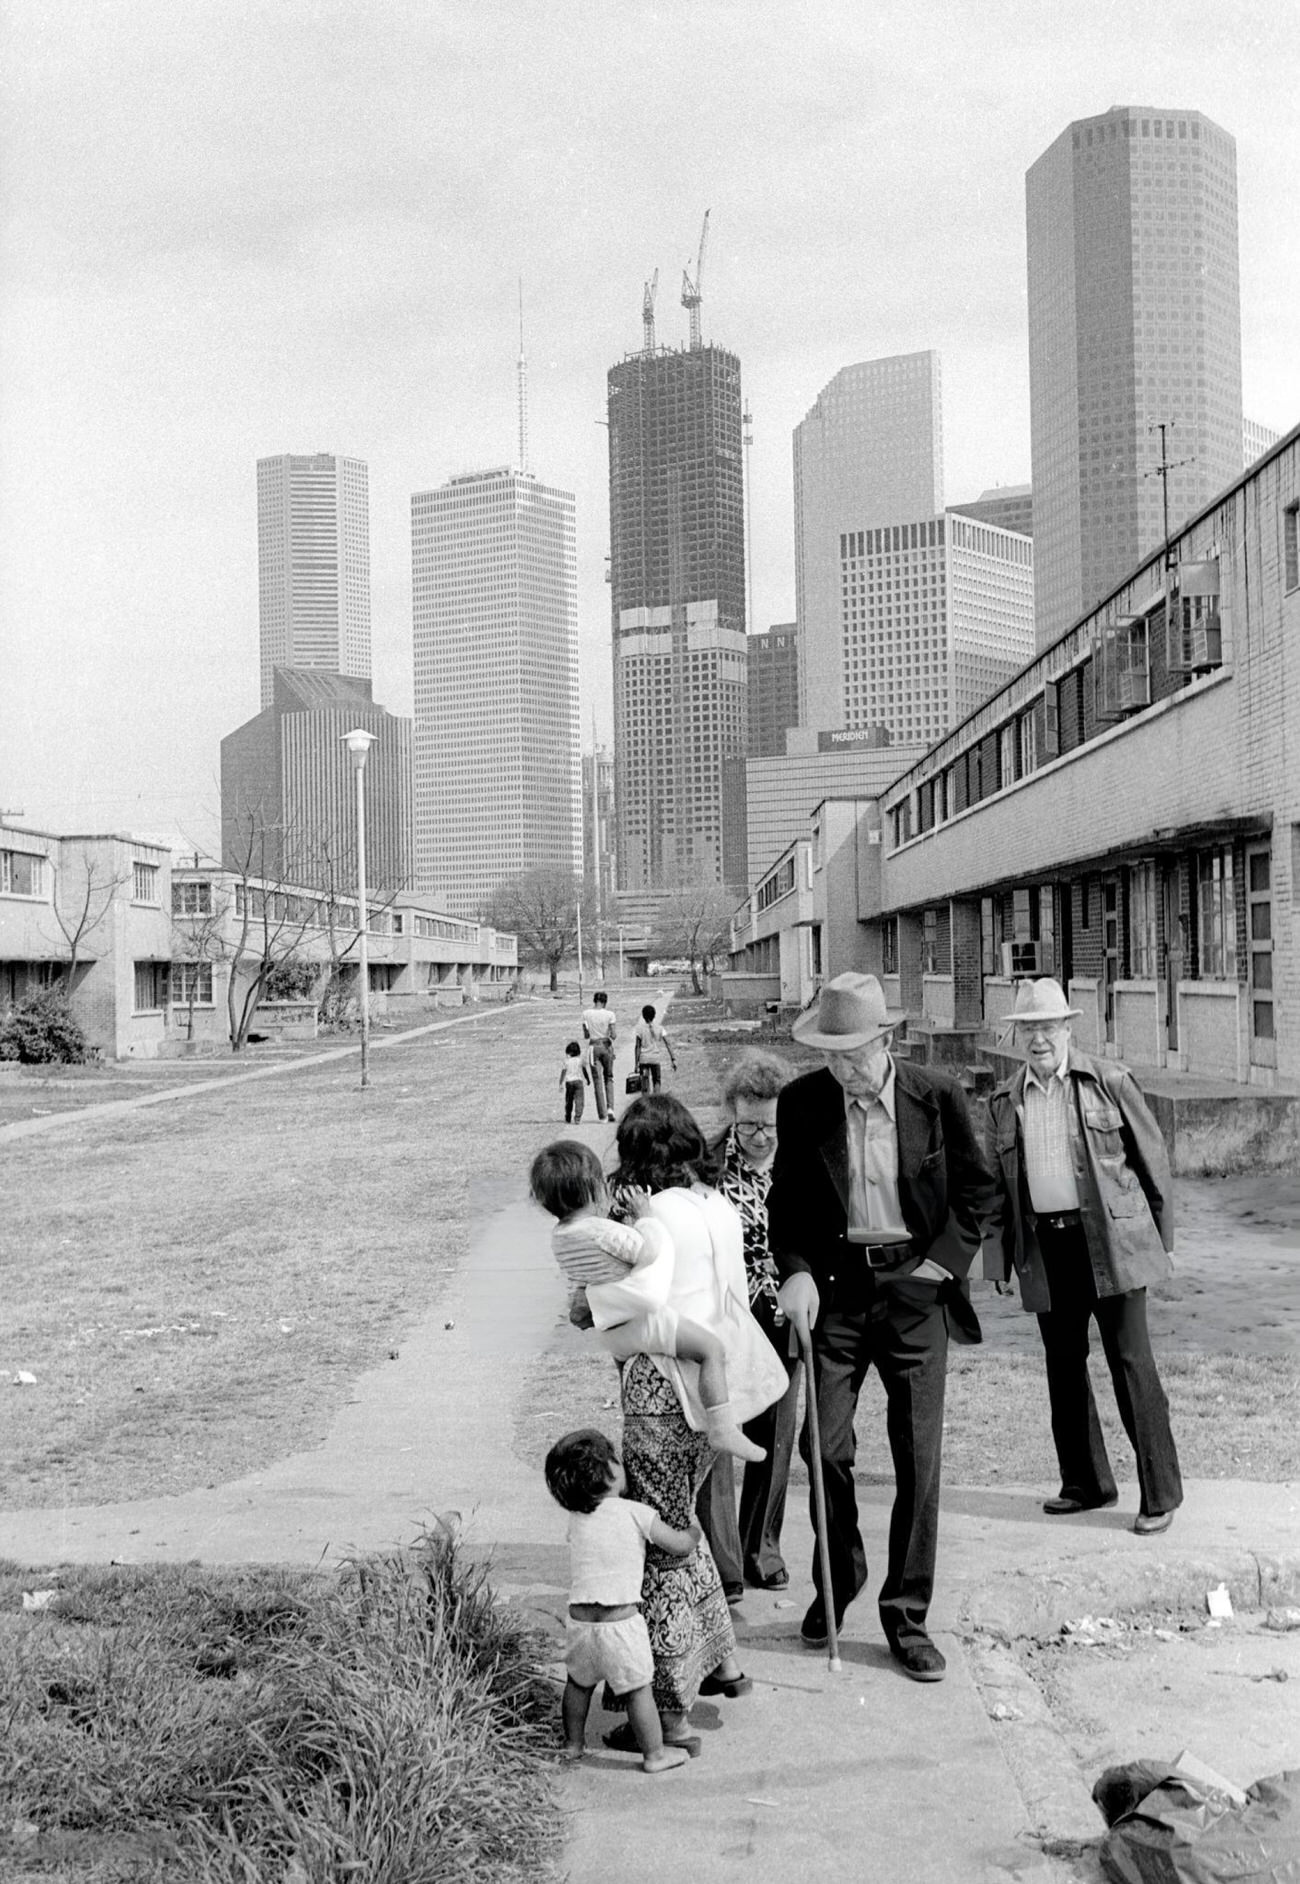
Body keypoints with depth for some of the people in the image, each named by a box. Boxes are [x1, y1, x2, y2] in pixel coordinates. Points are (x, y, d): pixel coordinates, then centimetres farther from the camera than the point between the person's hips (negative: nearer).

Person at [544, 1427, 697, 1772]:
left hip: (579, 1620, 5)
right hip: (621, 1621, -5)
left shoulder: (575, 1518, 5)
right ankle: (654, 1753, 20)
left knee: (578, 1683, 24)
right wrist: (695, 1529, 19)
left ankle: (573, 1743, 39)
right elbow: (681, 1546, -2)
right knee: (638, 1690, 10)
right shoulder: (637, 1514, -9)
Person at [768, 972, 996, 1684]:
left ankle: (906, 1616, 14)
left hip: (916, 1284, -1)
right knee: (823, 1444, 2)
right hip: (835, 1283, 1)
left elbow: (976, 1189, 7)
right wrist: (795, 1272, -8)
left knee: (918, 1458, 1)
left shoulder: (937, 1097, -5)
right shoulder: (802, 1103, -2)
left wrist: (946, 1261, -2)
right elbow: (785, 1200, 6)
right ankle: (837, 1579, 28)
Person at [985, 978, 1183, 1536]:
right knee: (1063, 1365, 11)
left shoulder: (1108, 1081, -1)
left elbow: (1153, 1159, 3)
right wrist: (1002, 1255, 11)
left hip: (1111, 1241, -4)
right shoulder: (1004, 1100, 10)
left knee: (1130, 1360, -4)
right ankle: (1086, 1482, 24)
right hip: (1045, 1247, 4)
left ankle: (1160, 1492, 4)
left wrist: (1161, 1237, 2)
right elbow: (997, 1182, 15)